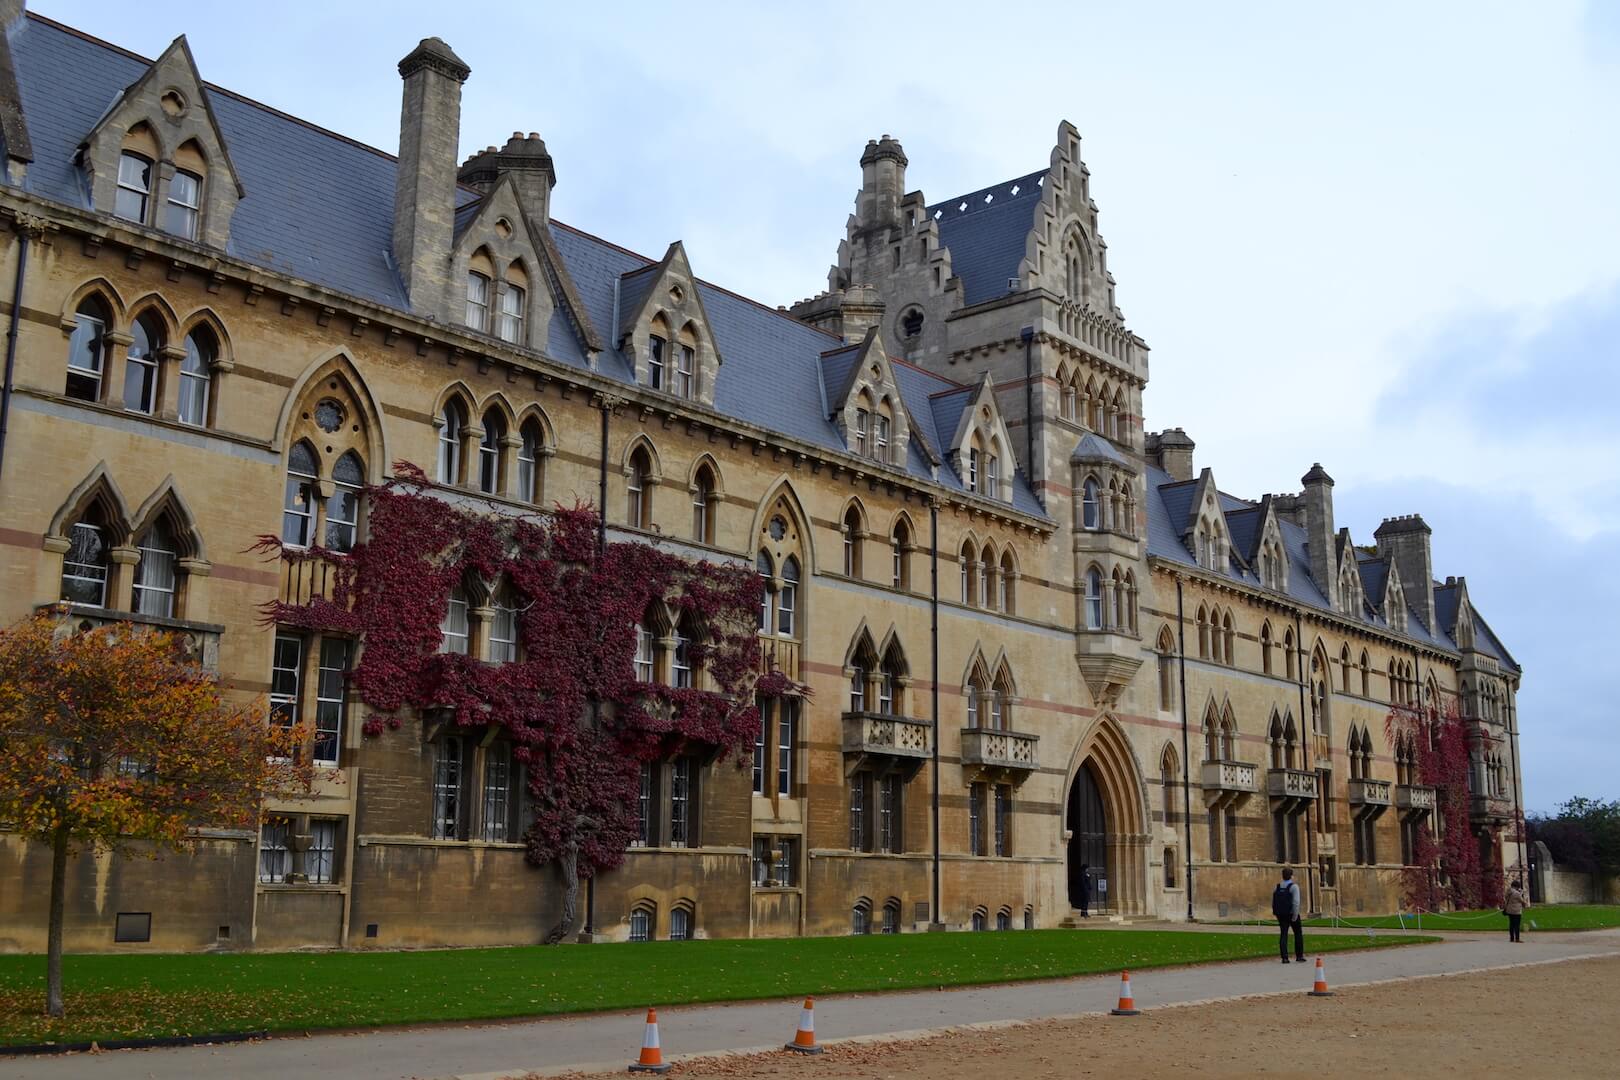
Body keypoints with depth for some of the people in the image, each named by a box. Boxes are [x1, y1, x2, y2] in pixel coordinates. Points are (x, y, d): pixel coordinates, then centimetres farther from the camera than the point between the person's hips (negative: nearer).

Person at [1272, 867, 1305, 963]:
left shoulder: (1277, 887, 7)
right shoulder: (1293, 887, -10)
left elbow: (1273, 902, 9)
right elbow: (1296, 902, -19)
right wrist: (1295, 916, -18)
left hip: (1280, 915, 4)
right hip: (1291, 914, -4)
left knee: (1283, 934, 4)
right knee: (1298, 934, 11)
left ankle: (1284, 957, -3)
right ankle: (1299, 956, 11)